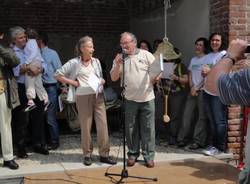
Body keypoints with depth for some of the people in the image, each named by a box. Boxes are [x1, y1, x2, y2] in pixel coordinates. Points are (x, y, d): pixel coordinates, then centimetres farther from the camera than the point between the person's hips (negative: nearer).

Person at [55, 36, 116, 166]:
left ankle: (104, 154, 10)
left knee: (103, 125, 0)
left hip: (98, 96, 4)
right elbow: (58, 75, -1)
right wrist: (74, 83, -5)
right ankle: (87, 154, 18)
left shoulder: (96, 61, 11)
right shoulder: (74, 63, -3)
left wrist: (102, 81, 1)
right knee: (86, 127, 4)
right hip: (84, 97, -3)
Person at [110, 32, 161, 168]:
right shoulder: (120, 58, 6)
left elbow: (157, 72, 5)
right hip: (130, 99, 2)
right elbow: (113, 78, 1)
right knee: (131, 129, 9)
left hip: (147, 98, -2)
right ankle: (132, 154, 23)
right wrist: (117, 65, -13)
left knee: (148, 129, 2)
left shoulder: (146, 55, 2)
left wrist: (155, 78, -16)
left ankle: (149, 156, 13)